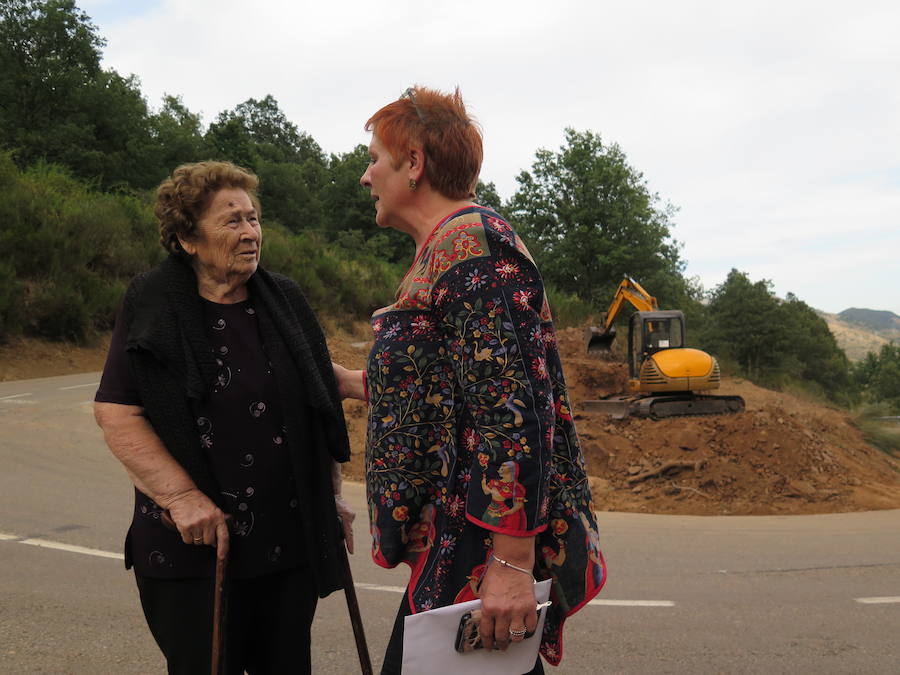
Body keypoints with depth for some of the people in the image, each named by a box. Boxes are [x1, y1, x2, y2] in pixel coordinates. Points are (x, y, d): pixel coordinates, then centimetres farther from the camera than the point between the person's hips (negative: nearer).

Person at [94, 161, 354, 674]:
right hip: (193, 548, -3)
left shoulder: (284, 300, 6)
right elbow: (116, 414, -11)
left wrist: (333, 495, 13)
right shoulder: (155, 308, -6)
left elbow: (322, 406, 13)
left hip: (292, 540, 4)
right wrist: (182, 496, -19)